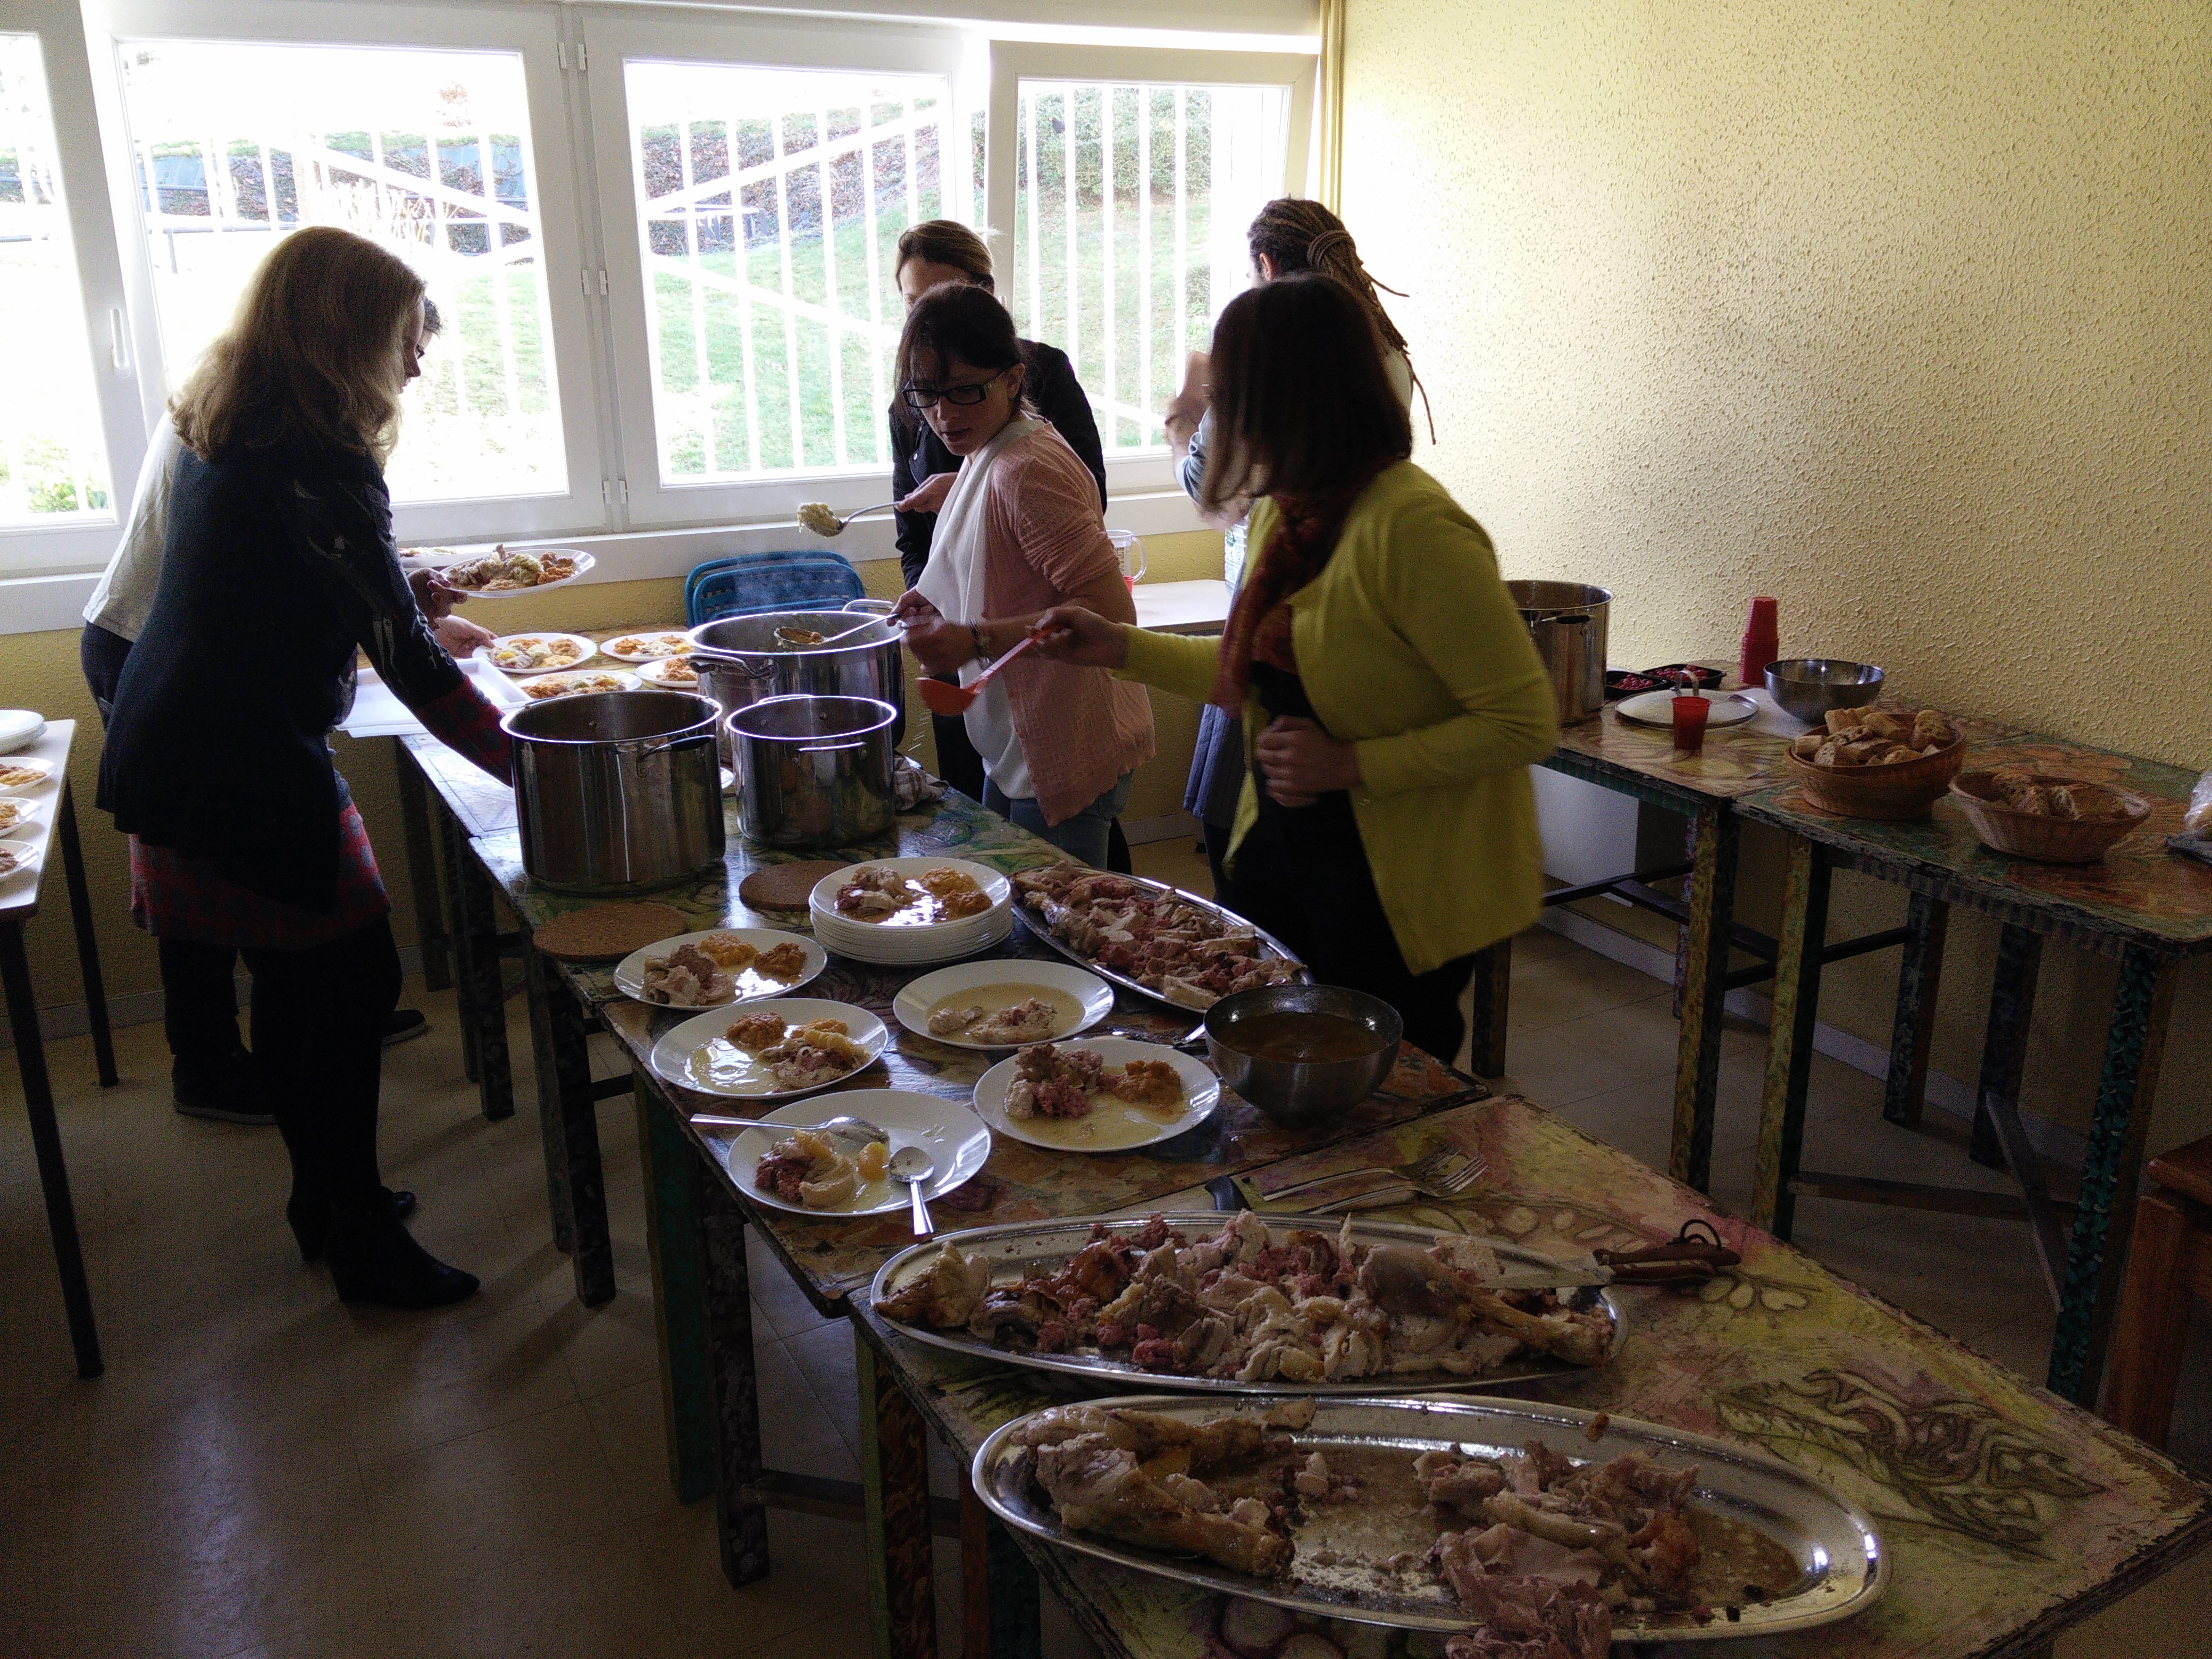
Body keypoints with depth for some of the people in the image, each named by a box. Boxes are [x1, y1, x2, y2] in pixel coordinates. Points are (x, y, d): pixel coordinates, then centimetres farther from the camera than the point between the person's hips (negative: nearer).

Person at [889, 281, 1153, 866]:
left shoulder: (1027, 470, -20)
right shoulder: (984, 457, 10)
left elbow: (1111, 612, -26)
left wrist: (976, 639, -30)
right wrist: (946, 611, 5)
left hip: (1064, 752, -10)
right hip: (1017, 748, 10)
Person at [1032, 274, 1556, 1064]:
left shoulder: (1414, 527, -23)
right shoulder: (1283, 513, 5)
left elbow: (1527, 722, -23)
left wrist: (1354, 765, -26)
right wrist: (1122, 648, 14)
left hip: (1401, 887, -8)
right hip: (1278, 848, 9)